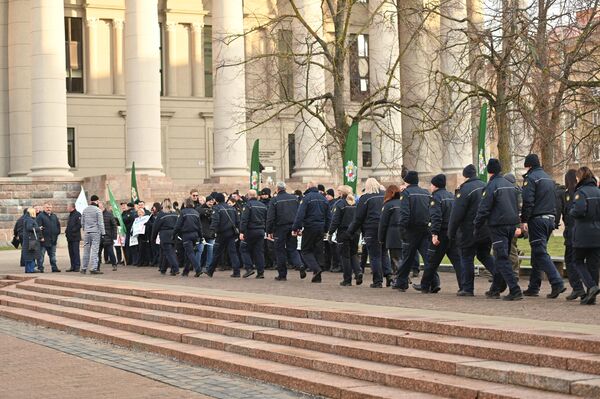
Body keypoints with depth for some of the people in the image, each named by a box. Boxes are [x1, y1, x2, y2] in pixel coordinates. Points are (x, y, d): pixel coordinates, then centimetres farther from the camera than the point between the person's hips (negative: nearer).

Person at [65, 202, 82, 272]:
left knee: (76, 252, -8)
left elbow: (79, 225, -16)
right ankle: (73, 266, 12)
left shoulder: (77, 214, -8)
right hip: (70, 237, 9)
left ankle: (77, 267, -6)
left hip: (75, 237, -9)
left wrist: (73, 231, -17)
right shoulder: (70, 215, 20)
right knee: (71, 253, 8)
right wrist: (66, 231, 10)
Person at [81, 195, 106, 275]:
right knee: (94, 250, -4)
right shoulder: (98, 210, -8)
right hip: (95, 232, -5)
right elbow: (100, 223, -10)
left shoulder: (85, 210, 8)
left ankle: (84, 268, 13)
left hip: (86, 233, 5)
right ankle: (93, 269, -8)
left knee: (86, 250, 10)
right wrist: (103, 233, -6)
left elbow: (82, 222, 13)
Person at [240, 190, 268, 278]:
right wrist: (264, 230, 20)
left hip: (250, 231, -6)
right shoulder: (263, 206, 11)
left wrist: (241, 232, -16)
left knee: (244, 249, 7)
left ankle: (249, 268, -5)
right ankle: (261, 272, 4)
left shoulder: (248, 205, -9)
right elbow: (266, 220, 15)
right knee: (259, 251, 7)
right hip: (261, 231, 6)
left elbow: (244, 220, -15)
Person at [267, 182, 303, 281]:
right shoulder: (294, 198, 7)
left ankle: (282, 275, 7)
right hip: (292, 227, 4)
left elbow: (270, 218, -8)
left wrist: (269, 231, -4)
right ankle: (299, 265, -14)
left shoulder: (274, 200, -5)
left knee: (280, 251, 5)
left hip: (280, 228, -3)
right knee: (292, 249, 12)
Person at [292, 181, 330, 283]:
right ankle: (317, 277, 8)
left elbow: (300, 215, -14)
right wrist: (325, 230, 21)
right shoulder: (323, 199, 12)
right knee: (316, 251, 11)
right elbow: (328, 217, 16)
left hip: (310, 228, -6)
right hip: (321, 228, 6)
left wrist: (296, 228, -12)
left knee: (305, 251, 3)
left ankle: (316, 269, -19)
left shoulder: (306, 198, -8)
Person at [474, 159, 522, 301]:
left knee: (502, 259, -8)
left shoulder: (492, 186, -10)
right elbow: (517, 207, 21)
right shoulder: (511, 185, 15)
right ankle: (496, 287, 26)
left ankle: (515, 290, -19)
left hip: (498, 226, -7)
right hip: (512, 225, 8)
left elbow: (484, 209, -12)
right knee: (502, 257, 17)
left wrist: (476, 227, -3)